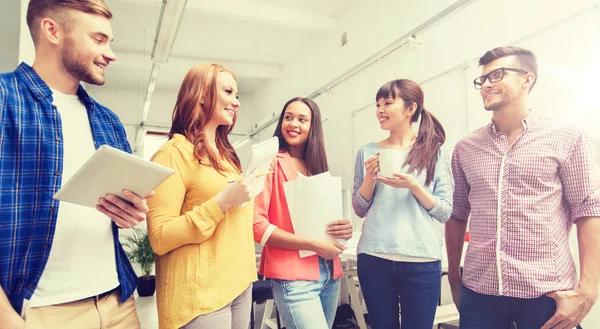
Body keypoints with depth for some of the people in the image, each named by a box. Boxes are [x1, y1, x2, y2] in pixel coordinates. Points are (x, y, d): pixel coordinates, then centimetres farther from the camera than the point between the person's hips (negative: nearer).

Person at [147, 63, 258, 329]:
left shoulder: (225, 154, 13)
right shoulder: (174, 152, -11)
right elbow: (160, 238, -17)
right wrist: (223, 201, -22)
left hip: (240, 282, 8)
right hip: (201, 293, -8)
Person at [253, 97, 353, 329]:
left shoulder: (318, 167, 11)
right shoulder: (272, 163, -8)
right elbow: (257, 224, -15)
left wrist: (344, 229, -5)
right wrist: (314, 245, -17)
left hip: (329, 273, 7)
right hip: (294, 277, -6)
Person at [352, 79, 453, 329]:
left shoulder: (434, 153, 1)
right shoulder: (368, 152, 6)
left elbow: (445, 212, -1)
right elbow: (359, 210, 7)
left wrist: (413, 185, -15)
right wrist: (370, 177, -9)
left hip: (421, 260, -1)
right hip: (374, 258, 2)